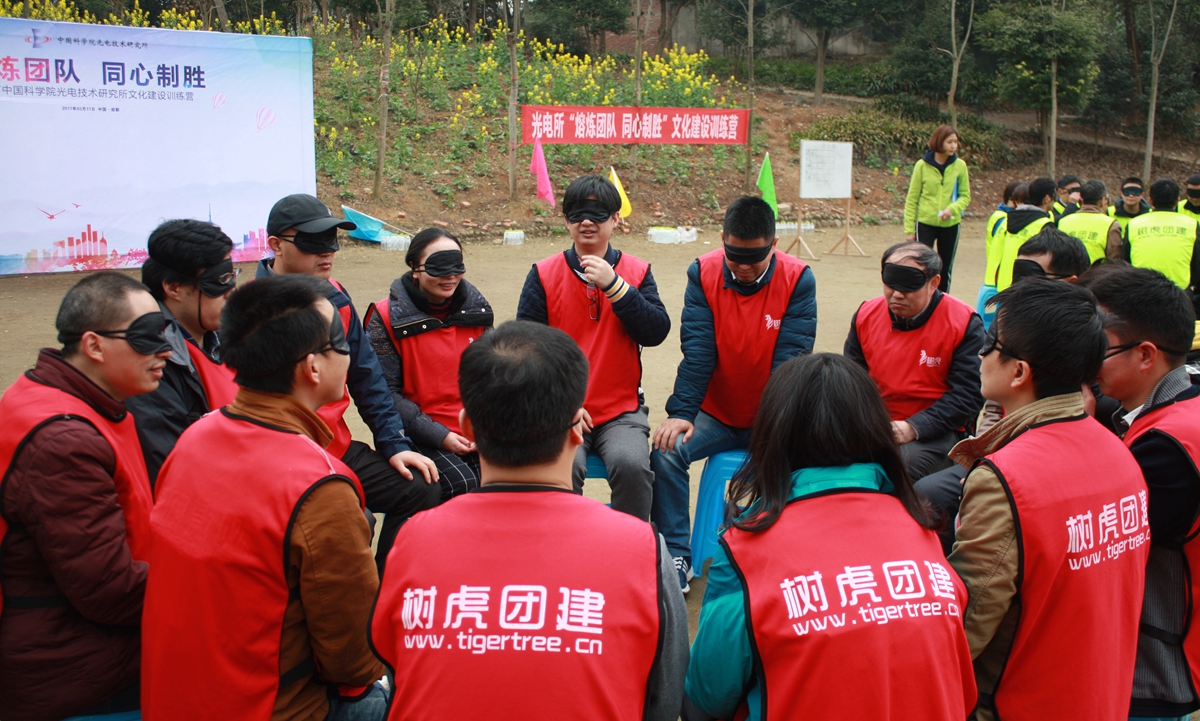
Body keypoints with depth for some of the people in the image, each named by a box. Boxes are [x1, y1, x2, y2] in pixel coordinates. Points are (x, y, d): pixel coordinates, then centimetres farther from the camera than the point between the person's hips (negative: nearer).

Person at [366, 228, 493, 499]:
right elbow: (385, 392, -7)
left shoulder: (476, 306, 8)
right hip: (420, 437, -3)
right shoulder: (388, 317, -5)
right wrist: (439, 436, -14)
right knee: (460, 483, -27)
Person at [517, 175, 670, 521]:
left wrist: (613, 285, -14)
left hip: (621, 411, 1)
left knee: (632, 464, -27)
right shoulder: (544, 274, 5)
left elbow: (657, 333, -5)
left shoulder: (637, 271, 8)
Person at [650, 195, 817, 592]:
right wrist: (680, 412, -24)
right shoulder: (703, 273, -7)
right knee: (666, 451, -22)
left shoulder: (798, 279, -9)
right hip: (716, 414, 1)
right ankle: (676, 556, -6)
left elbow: (791, 358, -15)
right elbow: (697, 351, -13)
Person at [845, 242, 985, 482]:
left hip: (935, 432, -4)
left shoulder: (963, 323, -9)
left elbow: (968, 395, -13)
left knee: (902, 462, -34)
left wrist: (913, 428, -24)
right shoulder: (866, 314, 3)